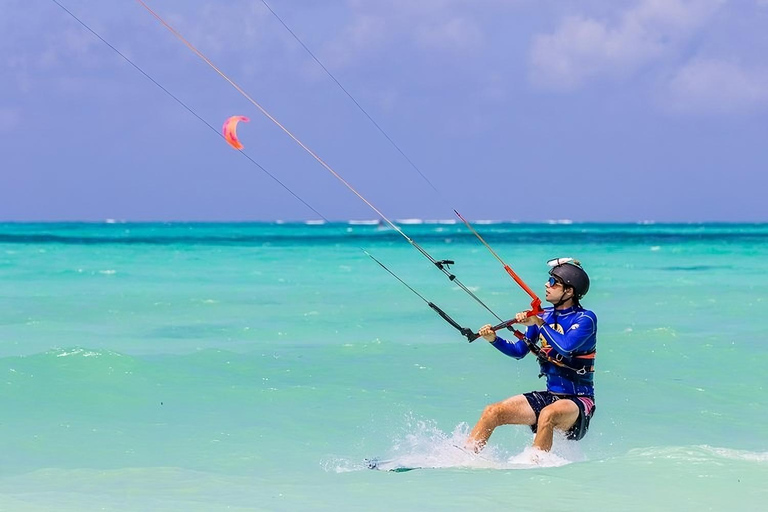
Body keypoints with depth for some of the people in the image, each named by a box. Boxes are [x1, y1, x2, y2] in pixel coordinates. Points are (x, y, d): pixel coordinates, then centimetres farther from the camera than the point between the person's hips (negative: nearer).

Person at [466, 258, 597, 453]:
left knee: (547, 414, -38)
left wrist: (539, 323, -20)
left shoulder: (585, 319, -11)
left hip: (578, 401, -7)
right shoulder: (544, 315, 8)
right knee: (492, 412, -8)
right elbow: (519, 351, 16)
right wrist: (494, 339, -1)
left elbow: (565, 346, -29)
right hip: (550, 396, 7)